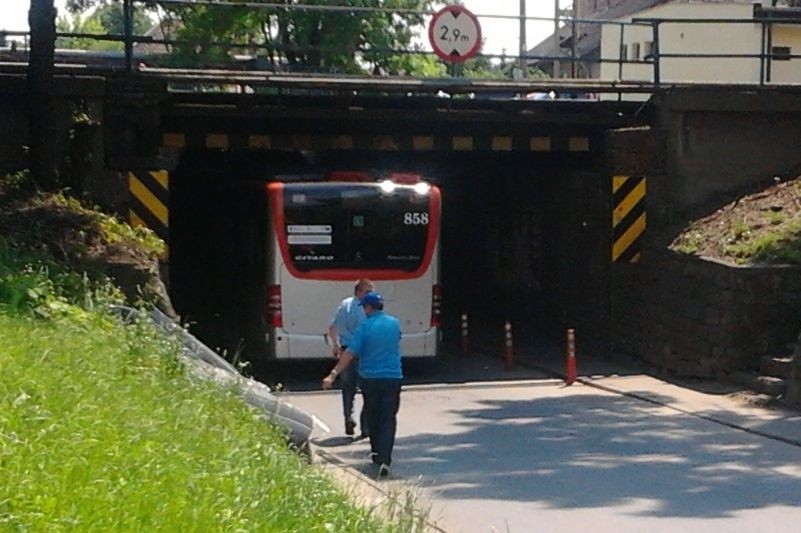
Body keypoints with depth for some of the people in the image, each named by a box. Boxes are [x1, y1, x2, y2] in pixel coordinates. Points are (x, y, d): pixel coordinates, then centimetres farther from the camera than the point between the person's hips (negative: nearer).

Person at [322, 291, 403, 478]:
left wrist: (333, 375, -15)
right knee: (388, 420, -4)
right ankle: (384, 460, -18)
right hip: (393, 378, 1)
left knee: (373, 419, 17)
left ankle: (377, 455, 27)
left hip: (370, 379, -1)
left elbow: (350, 353, -15)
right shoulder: (394, 323, 2)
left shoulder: (365, 326, -10)